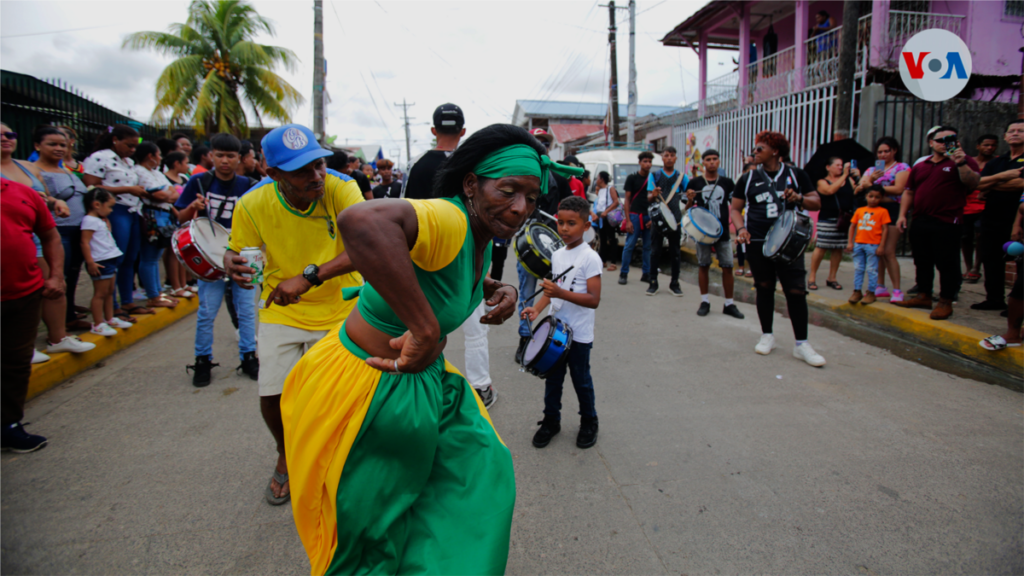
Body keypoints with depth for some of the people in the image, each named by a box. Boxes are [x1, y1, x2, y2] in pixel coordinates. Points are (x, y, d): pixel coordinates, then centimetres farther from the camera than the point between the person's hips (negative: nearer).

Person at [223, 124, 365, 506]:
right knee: (272, 395, -3)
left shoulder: (340, 188, -23)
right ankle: (286, 455, 32)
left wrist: (309, 277, -44)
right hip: (281, 311, 2)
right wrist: (232, 264, -26)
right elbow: (238, 252, -1)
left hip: (339, 309, -1)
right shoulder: (252, 205, -17)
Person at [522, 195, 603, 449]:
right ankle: (551, 420, 32)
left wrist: (561, 293, -30)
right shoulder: (557, 255, 5)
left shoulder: (590, 258, -16)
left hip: (579, 334, -5)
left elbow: (594, 300, -21)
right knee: (552, 378, 15)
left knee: (581, 380, 10)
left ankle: (589, 423, 31)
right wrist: (537, 308, -2)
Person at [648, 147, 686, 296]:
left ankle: (674, 284, 14)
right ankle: (653, 283, 8)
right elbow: (649, 199, 2)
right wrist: (654, 195, -21)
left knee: (675, 253, 5)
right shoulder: (655, 176, 7)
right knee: (655, 251, 1)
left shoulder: (681, 176, 9)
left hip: (675, 219, 1)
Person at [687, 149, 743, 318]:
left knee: (727, 267, 1)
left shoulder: (727, 182, 6)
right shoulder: (695, 183, 2)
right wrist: (690, 200, -16)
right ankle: (705, 301, 18)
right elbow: (688, 208, 5)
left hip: (723, 231, 1)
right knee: (703, 265, 7)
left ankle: (729, 304, 11)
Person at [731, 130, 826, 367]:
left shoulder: (796, 175, 7)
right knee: (764, 288, 8)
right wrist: (740, 228, -8)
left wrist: (799, 199, -14)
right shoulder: (748, 179, 8)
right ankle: (767, 336, 23)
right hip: (757, 242, 1)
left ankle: (801, 344, 2)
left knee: (796, 291, -6)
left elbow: (817, 203, 8)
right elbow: (735, 208, 10)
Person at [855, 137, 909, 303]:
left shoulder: (902, 167, 4)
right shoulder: (871, 169, 17)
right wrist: (869, 180, -13)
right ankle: (880, 287, 13)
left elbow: (898, 189, -13)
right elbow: (857, 191, 6)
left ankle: (897, 290, -6)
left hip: (892, 210, -5)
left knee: (888, 252, -11)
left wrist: (872, 186, -11)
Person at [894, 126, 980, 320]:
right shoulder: (920, 167, 17)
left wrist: (961, 163, -24)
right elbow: (909, 192, 18)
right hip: (920, 222, 6)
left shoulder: (964, 161, 4)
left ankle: (946, 302, 4)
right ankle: (924, 296, 24)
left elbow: (973, 183, -11)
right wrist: (902, 214, 9)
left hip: (947, 223, -6)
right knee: (922, 262, 13)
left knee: (947, 264, -3)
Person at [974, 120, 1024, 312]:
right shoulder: (995, 163, 17)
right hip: (992, 219, 6)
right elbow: (978, 183, 4)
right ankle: (994, 299, 20)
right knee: (991, 260, 10)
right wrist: (1001, 177, -12)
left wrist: (992, 185, -4)